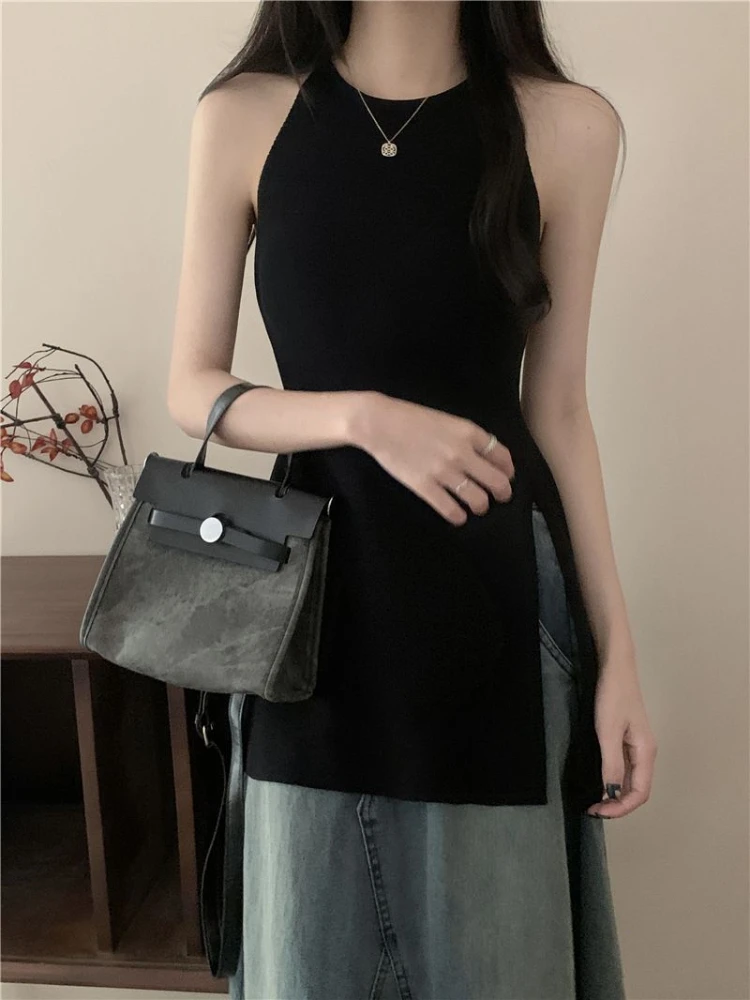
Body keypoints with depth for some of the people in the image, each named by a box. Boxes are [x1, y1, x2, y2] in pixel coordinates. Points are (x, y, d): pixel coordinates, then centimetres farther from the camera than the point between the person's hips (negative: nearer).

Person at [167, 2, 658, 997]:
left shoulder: (570, 127, -1)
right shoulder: (243, 117, -1)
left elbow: (557, 410, 2)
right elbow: (192, 389, 1)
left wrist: (618, 654, 1)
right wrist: (364, 416, -18)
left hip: (498, 591, 1)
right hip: (322, 588, 0)